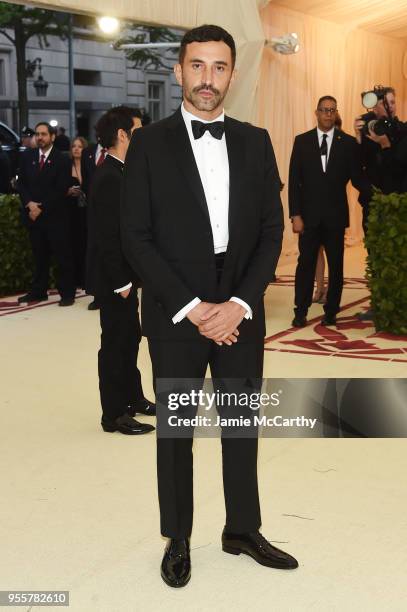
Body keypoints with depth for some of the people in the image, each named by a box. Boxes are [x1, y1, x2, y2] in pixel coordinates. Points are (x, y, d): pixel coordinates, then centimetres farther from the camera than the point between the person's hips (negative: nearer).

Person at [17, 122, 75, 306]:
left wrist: (42, 208, -12)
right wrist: (29, 204, -8)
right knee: (39, 256, 10)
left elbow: (61, 190, -9)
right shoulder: (27, 156, 10)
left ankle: (67, 293, 4)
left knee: (63, 255, -1)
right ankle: (38, 291, 17)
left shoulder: (62, 159, -3)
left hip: (55, 215, -4)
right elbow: (21, 183, 9)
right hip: (33, 214, 4)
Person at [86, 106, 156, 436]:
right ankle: (114, 414, 11)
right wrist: (121, 281, -21)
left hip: (124, 274, 10)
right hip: (114, 278, -10)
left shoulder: (119, 173, 10)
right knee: (116, 342, 0)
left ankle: (133, 397, 34)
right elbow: (106, 236, -23)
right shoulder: (109, 177, -20)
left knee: (130, 336, 19)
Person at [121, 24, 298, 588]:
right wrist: (190, 307, -14)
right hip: (174, 315, -2)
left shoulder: (255, 143, 6)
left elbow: (272, 230, 3)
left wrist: (239, 303, -10)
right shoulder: (149, 144, -3)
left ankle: (243, 530, 31)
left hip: (241, 312, 3)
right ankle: (177, 540, 26)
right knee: (175, 430, 9)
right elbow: (136, 237, -7)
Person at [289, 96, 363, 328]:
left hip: (336, 215, 0)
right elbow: (294, 180, 0)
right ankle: (301, 311, 12)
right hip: (309, 215, 0)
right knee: (306, 263, 4)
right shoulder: (302, 141, 3)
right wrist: (295, 215, -6)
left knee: (336, 265, 7)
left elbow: (356, 177, 2)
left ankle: (331, 311, 17)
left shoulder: (348, 142, 2)